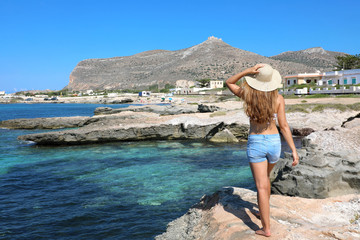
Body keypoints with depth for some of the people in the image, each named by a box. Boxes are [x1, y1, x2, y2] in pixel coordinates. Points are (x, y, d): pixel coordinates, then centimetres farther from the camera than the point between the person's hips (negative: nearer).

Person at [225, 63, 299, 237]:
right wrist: (294, 150, -4)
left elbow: (229, 82, 7)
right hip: (274, 142, 3)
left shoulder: (248, 95, -9)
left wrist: (247, 71, -9)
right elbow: (284, 126, -9)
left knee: (261, 186, 0)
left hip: (255, 143, -3)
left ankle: (266, 228, 2)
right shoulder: (278, 98, -7)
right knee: (265, 177, 28)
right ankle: (264, 209, 46)